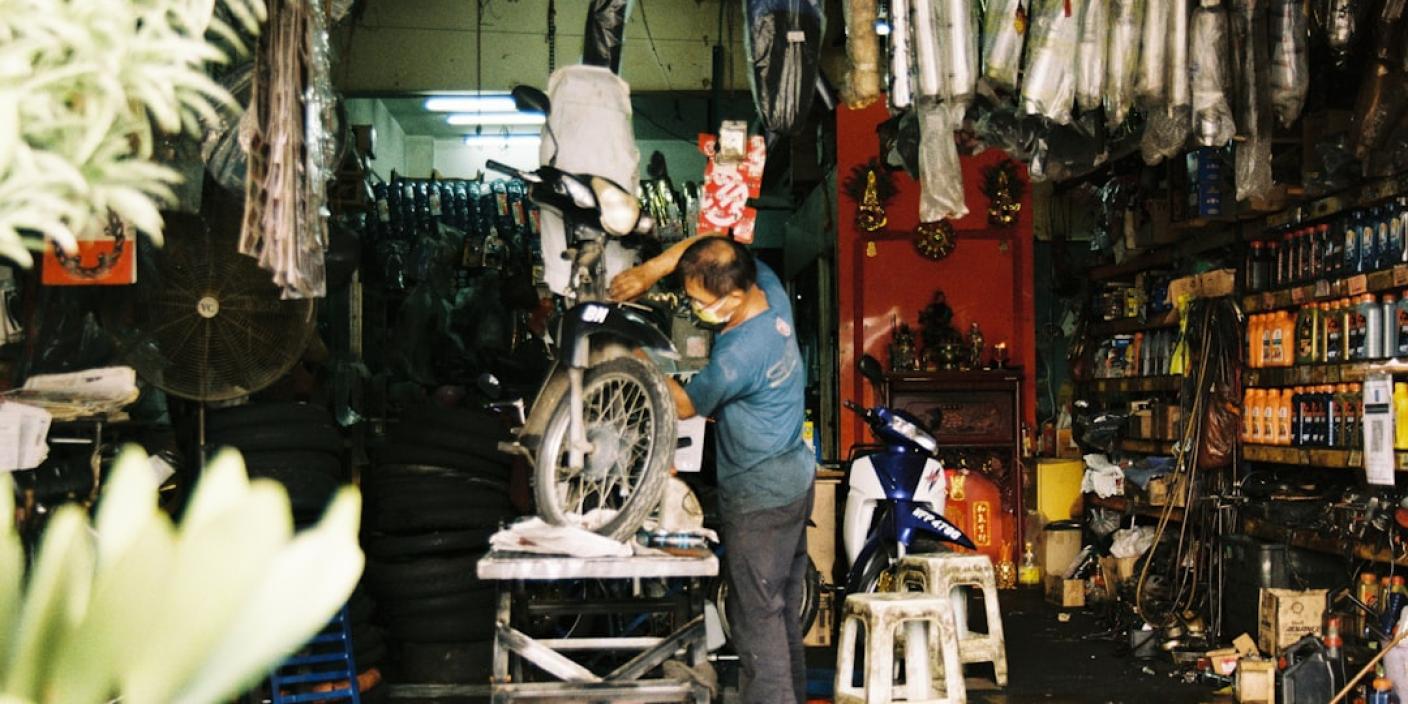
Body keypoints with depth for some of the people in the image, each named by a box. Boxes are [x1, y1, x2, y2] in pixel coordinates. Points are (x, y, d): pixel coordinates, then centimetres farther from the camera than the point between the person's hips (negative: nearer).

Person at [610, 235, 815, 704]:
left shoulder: (736, 357, -29)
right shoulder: (770, 287, -8)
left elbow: (685, 406, -10)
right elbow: (706, 246, 6)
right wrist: (651, 270, -6)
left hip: (757, 498, -9)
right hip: (795, 477, 9)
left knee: (756, 617, 1)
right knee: (785, 607, 21)